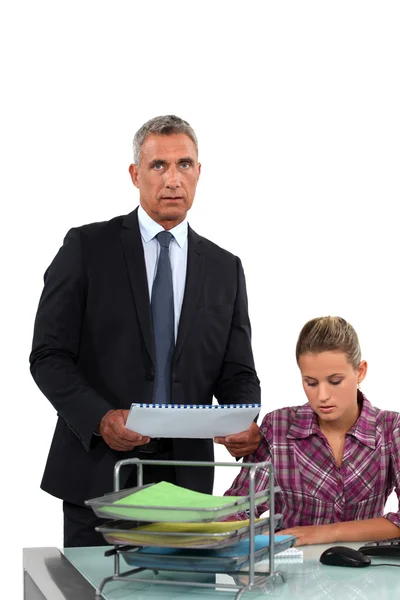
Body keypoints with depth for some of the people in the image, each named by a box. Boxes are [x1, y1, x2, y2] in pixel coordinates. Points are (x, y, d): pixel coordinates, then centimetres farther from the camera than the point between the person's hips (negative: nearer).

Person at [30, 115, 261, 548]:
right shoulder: (87, 247, 0)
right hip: (96, 471, -2)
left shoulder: (225, 269, 10)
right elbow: (49, 355, -4)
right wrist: (100, 418, -20)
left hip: (185, 478, 3)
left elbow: (237, 373, 9)